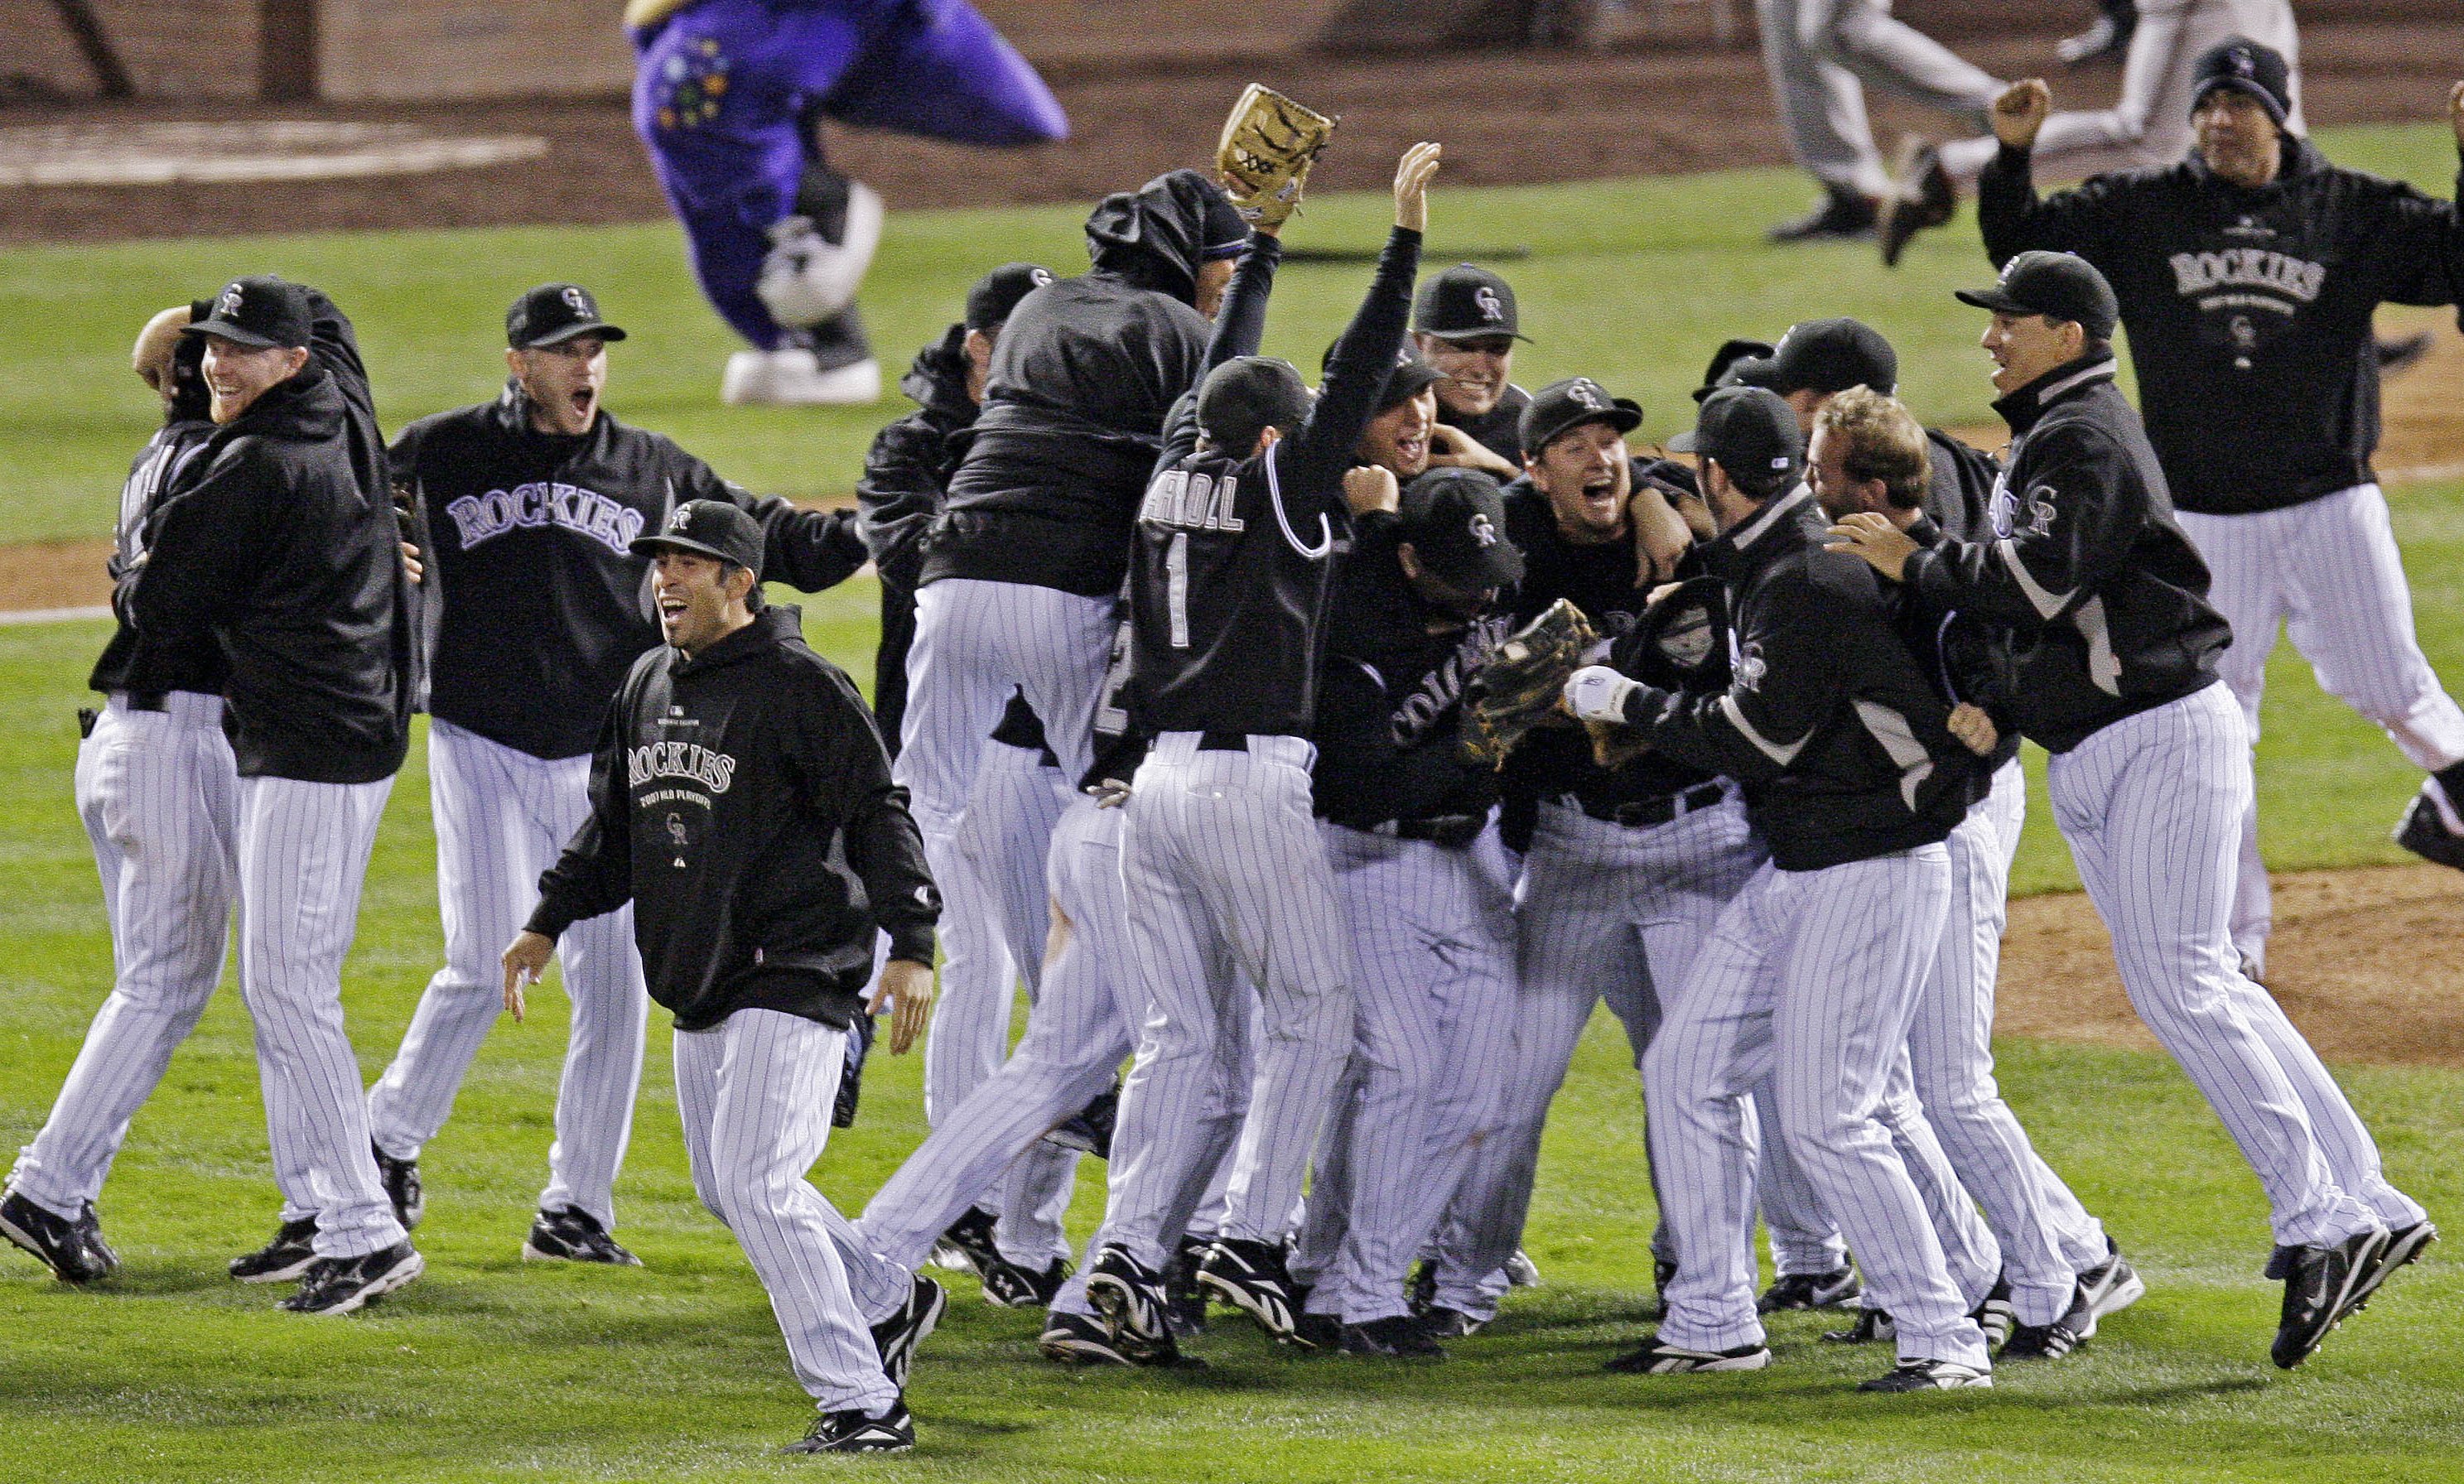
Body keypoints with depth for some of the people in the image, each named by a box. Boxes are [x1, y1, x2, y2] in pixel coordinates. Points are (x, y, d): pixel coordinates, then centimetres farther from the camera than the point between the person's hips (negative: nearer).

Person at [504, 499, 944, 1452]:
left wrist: (911, 945, -21)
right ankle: (888, 1300, 34)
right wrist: (549, 921, 16)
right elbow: (612, 828, 24)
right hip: (699, 983, 9)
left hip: (793, 974, -9)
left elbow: (878, 817, -14)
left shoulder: (800, 687, -12)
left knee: (756, 1184, -18)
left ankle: (863, 1404, -15)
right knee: (722, 1186, 15)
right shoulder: (648, 687, 12)